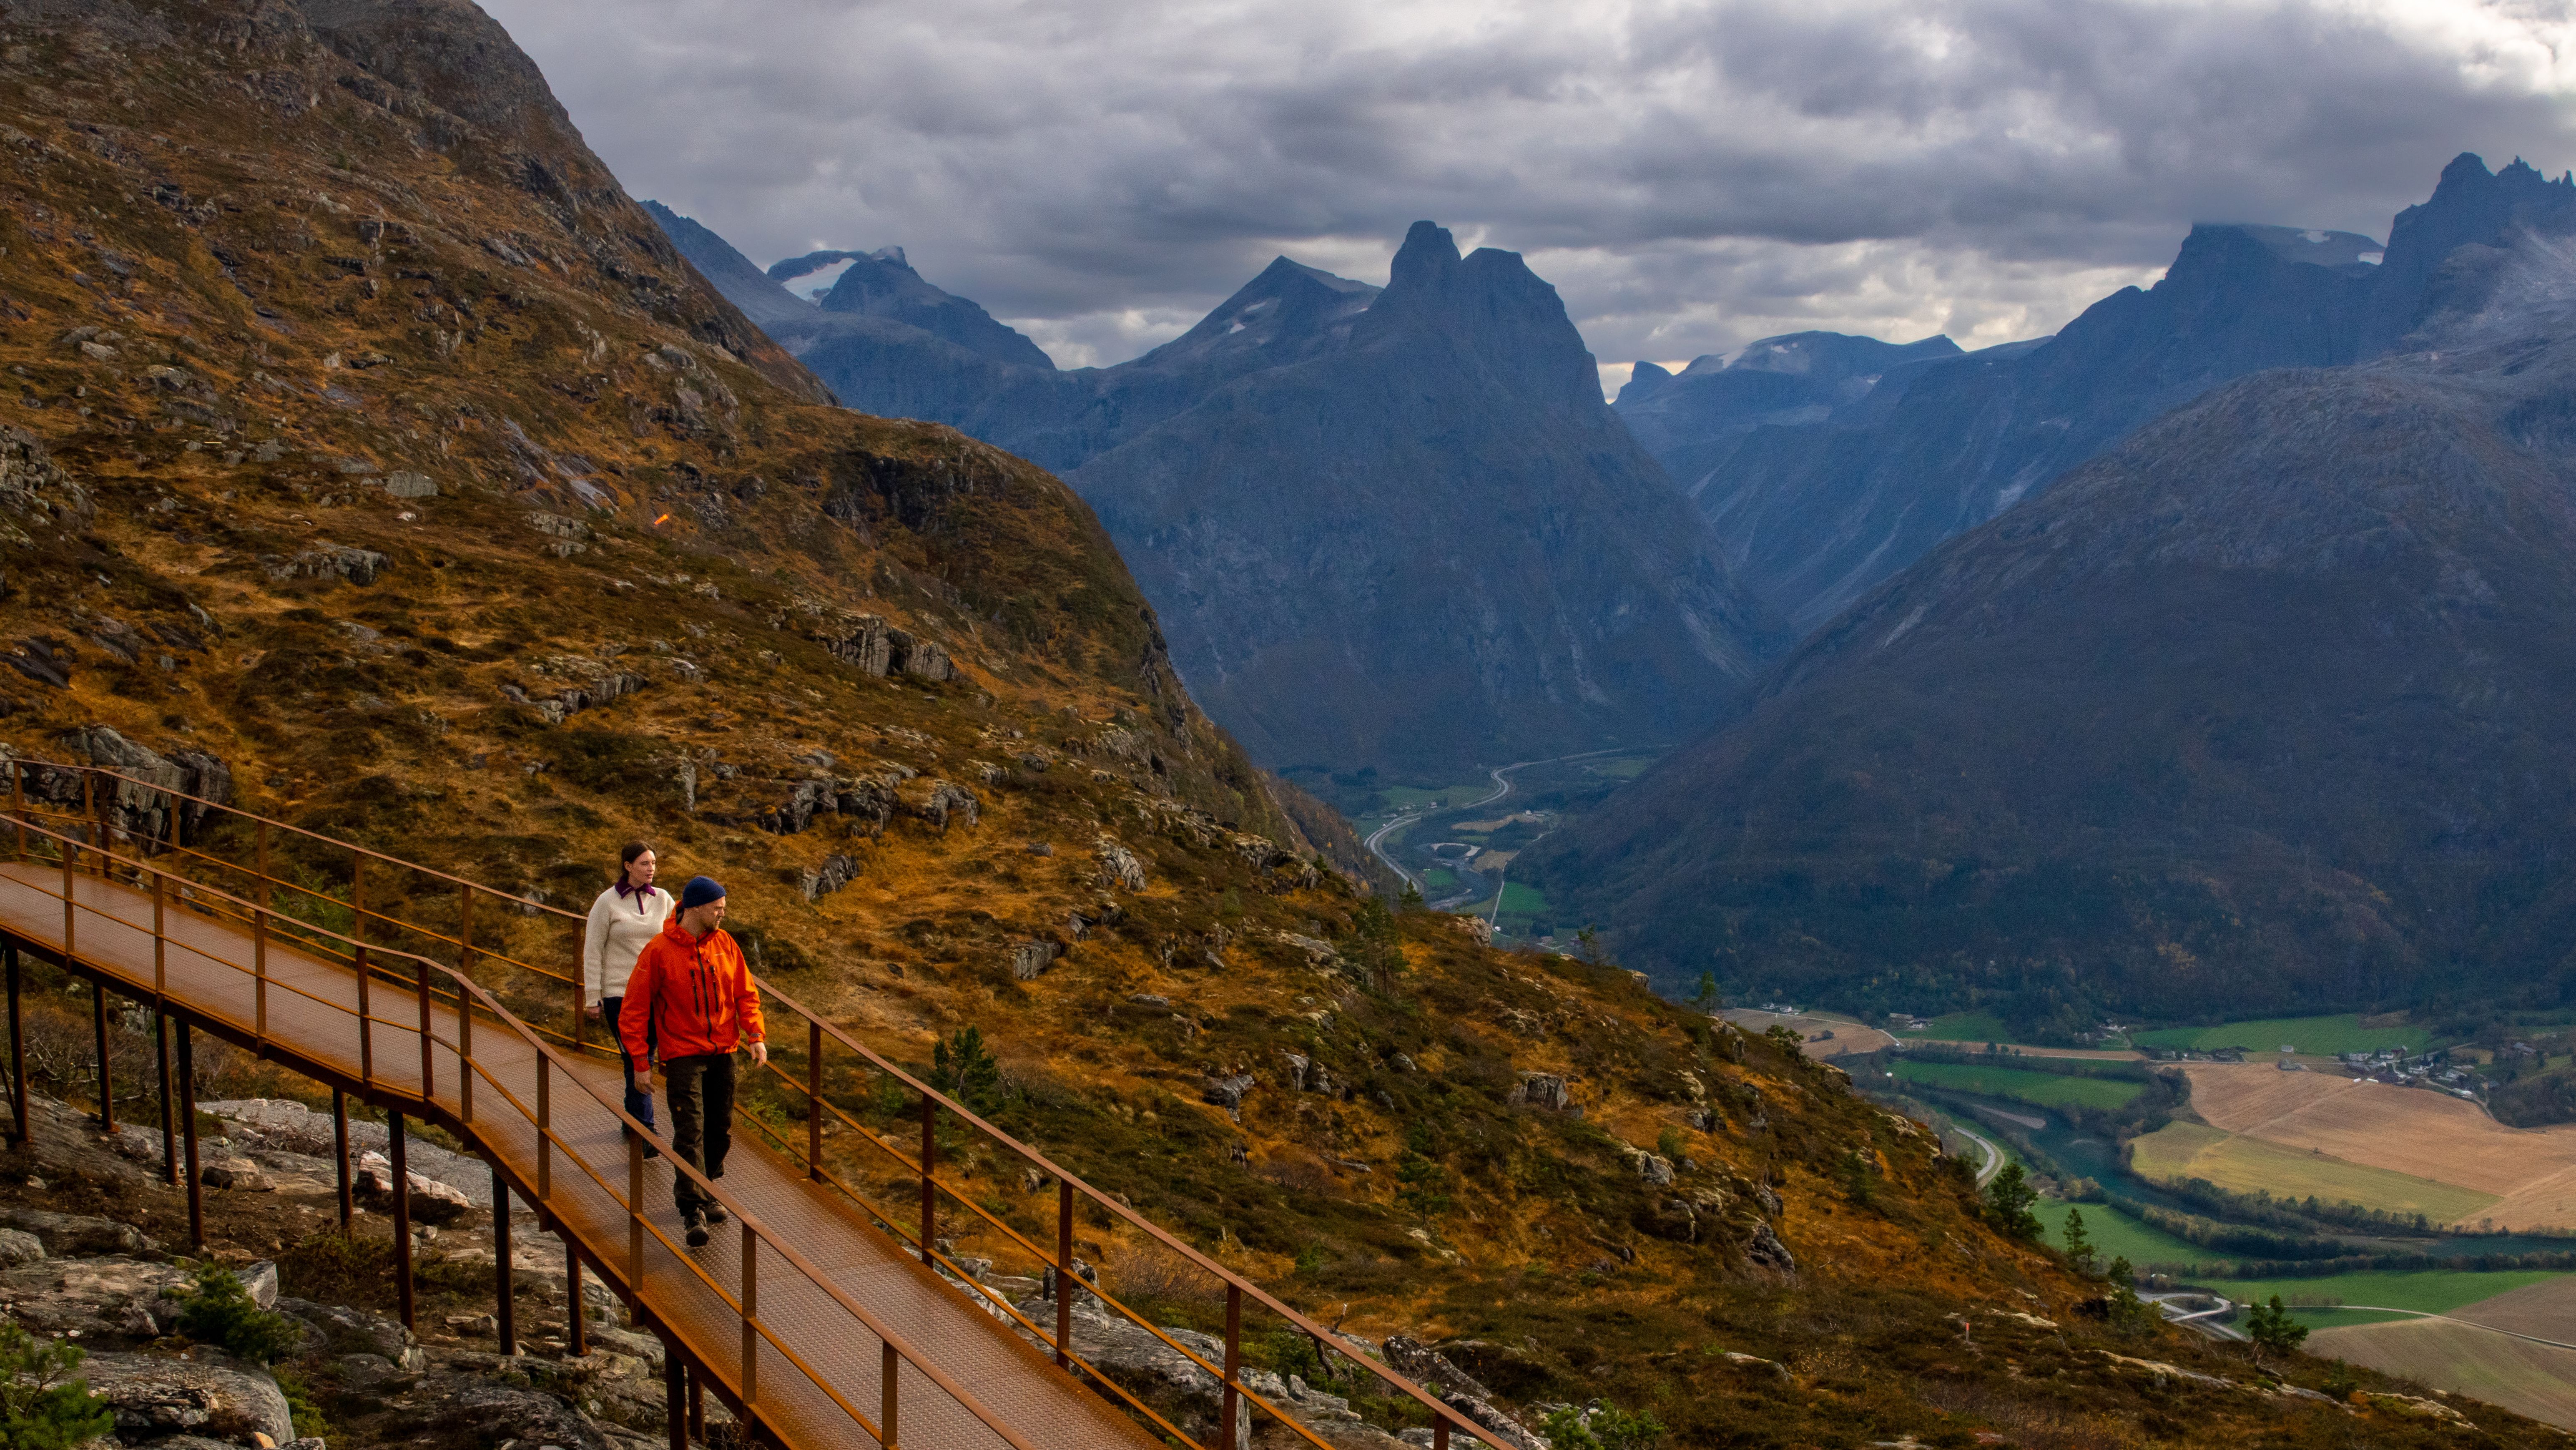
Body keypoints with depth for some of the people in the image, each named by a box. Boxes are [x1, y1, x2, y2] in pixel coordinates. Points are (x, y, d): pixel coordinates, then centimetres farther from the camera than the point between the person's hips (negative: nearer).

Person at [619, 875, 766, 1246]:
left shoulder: (724, 944, 2)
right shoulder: (659, 951, -11)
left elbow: (746, 993, 9)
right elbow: (635, 1009, -7)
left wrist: (756, 1036, -5)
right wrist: (641, 1062, -9)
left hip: (723, 1054, 5)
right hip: (683, 1055, -5)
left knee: (720, 1129, 11)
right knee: (690, 1131, -12)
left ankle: (706, 1192, 28)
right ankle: (692, 1209, -13)